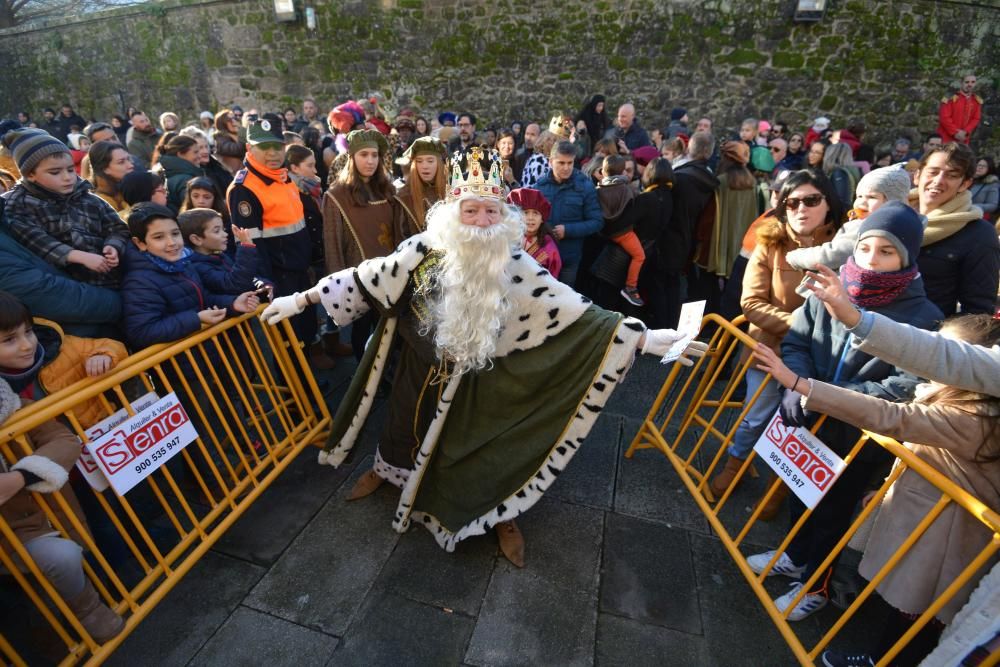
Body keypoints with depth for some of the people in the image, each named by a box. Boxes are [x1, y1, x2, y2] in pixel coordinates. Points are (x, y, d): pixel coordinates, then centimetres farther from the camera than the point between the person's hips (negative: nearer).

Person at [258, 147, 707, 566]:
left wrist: (644, 337, -27)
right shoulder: (424, 250, -19)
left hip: (479, 379, -1)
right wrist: (301, 299, -9)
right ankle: (386, 469, 57)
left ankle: (501, 514, 38)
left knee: (485, 443, 12)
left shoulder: (513, 265, -20)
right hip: (422, 368, 1)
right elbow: (365, 279, -12)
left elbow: (573, 309, -22)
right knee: (406, 424, 24)